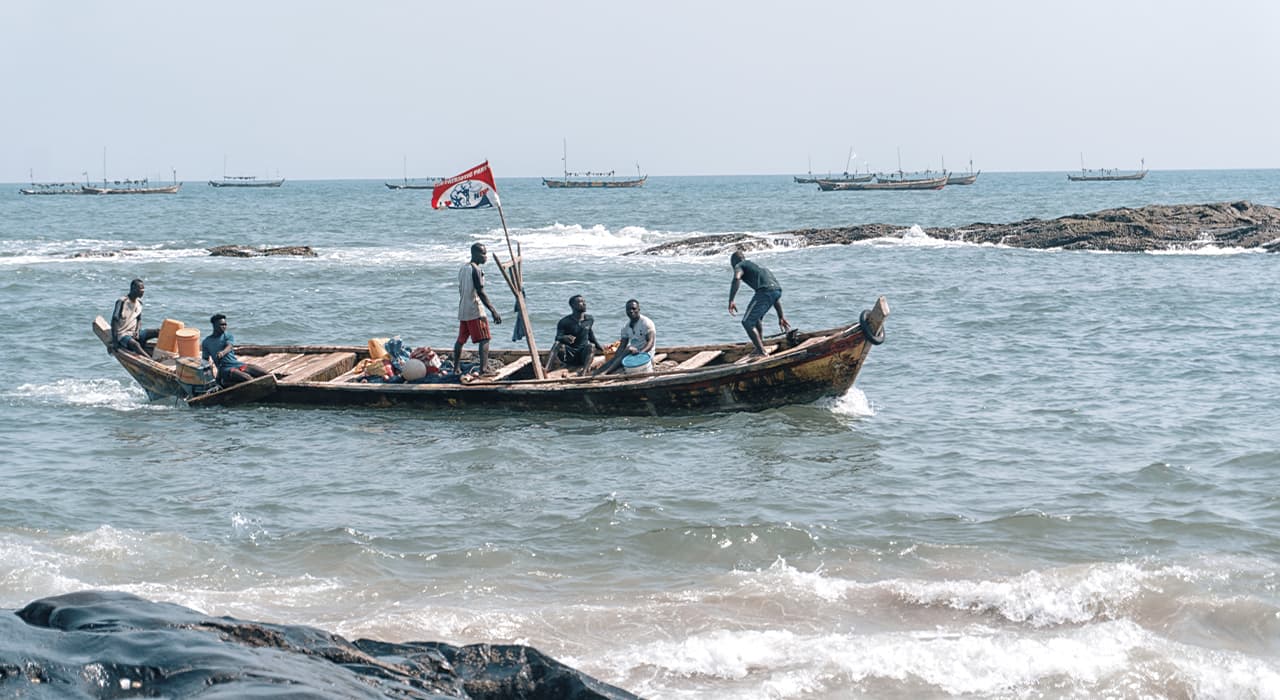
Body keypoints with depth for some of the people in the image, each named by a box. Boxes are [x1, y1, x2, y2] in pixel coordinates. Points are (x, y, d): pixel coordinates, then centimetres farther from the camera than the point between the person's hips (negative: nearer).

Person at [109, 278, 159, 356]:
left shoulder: (139, 302, 7)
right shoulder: (122, 302, -16)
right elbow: (114, 321, -16)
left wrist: (137, 331, -3)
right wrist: (114, 342, -20)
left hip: (134, 333, 8)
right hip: (122, 335, -8)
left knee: (158, 332, -9)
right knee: (135, 344, -37)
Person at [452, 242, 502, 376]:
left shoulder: (463, 269, 13)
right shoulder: (476, 270, -13)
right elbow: (480, 292, -20)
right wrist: (493, 311, -21)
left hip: (463, 311, 9)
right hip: (475, 311, -9)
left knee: (461, 340, 14)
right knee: (484, 339, -8)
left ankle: (456, 368, 18)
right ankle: (484, 368, -18)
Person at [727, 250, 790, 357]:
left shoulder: (740, 266, 17)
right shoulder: (757, 266, 38)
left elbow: (736, 278, -11)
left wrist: (731, 301, -15)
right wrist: (781, 317, 39)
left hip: (765, 291, -8)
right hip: (777, 289, 8)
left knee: (747, 322, -1)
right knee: (755, 319, 28)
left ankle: (761, 352, -6)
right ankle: (760, 348, 31)